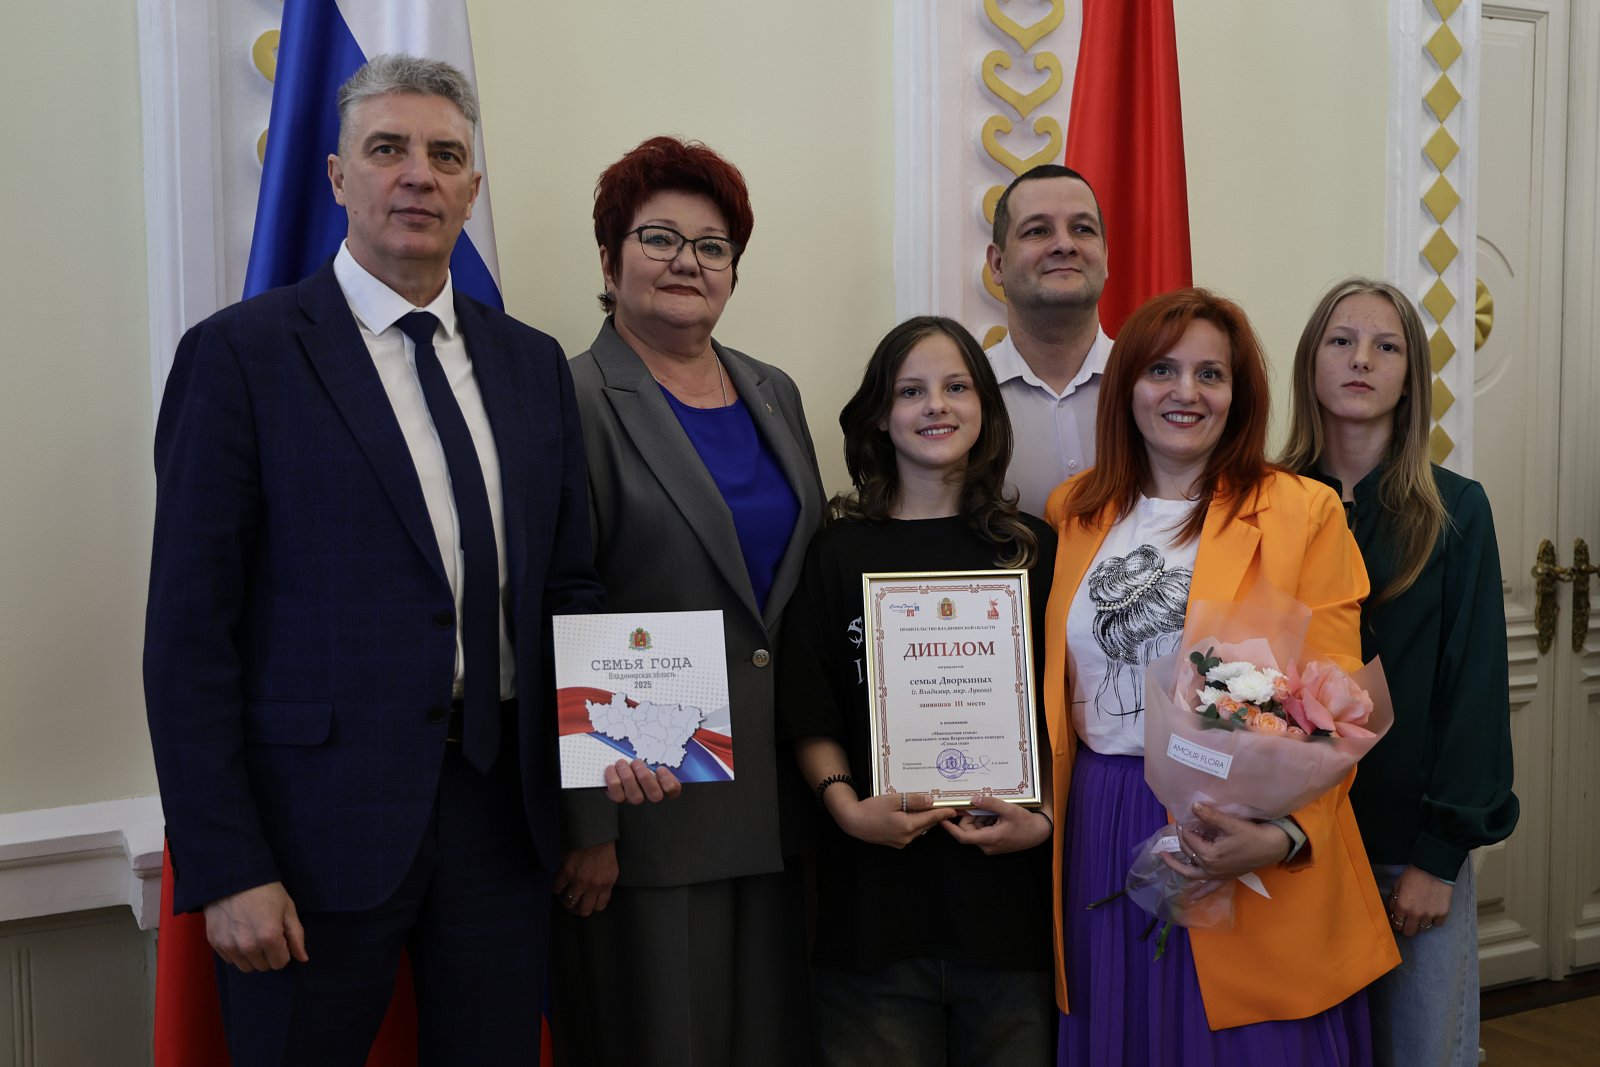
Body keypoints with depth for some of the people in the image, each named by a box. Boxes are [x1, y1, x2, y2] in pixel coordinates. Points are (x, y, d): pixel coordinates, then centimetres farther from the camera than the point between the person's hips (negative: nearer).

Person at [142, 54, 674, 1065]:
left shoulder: (533, 363, 10)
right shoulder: (242, 353, -5)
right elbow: (189, 630, -8)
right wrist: (226, 870, -13)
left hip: (500, 810, 5)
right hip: (321, 819, -4)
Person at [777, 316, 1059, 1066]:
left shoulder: (1034, 550, 6)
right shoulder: (839, 553, 4)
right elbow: (811, 720, 2)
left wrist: (1044, 820, -8)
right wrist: (845, 804, -13)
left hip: (1010, 880, 1)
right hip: (878, 881, -1)